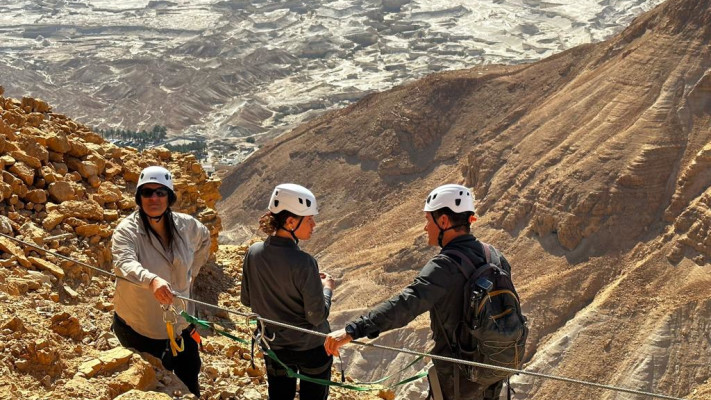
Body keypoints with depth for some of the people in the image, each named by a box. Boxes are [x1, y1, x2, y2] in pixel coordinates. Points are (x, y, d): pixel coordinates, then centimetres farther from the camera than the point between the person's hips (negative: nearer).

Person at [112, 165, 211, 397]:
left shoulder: (186, 226, -6)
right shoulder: (127, 230, -20)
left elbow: (204, 240, 18)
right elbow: (124, 264, -40)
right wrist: (152, 280, -59)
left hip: (180, 324, 4)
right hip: (138, 329, -3)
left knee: (189, 382, 17)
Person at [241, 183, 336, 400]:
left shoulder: (253, 253, -11)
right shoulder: (303, 263, -27)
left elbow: (247, 300, 2)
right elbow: (317, 317, -21)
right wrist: (327, 288, -3)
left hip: (274, 347, 5)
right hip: (312, 348, -4)